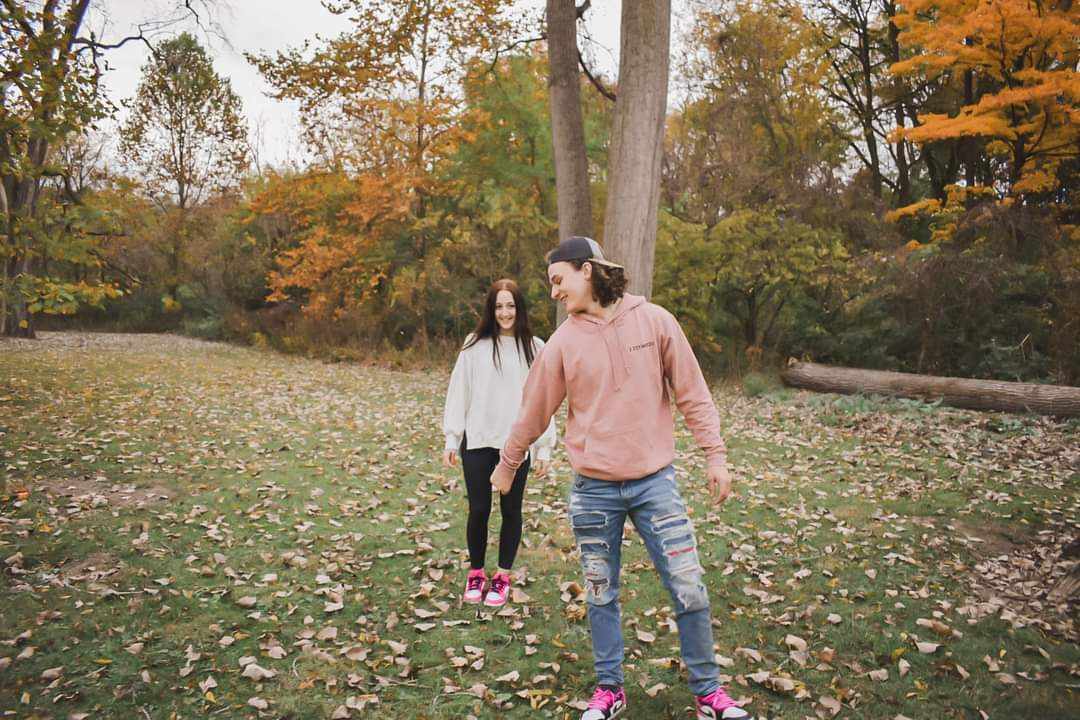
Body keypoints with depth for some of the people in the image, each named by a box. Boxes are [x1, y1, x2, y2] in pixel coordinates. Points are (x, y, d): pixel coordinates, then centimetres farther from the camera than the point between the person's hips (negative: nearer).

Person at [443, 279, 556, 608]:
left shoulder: (534, 348, 1)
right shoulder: (475, 345, 2)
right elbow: (458, 393, 3)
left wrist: (544, 448, -2)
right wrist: (451, 440, 1)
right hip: (478, 442, 0)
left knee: (511, 510, 9)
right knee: (478, 510, 6)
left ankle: (503, 576, 25)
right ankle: (476, 572, 25)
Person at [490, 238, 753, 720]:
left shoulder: (654, 321, -2)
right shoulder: (563, 342, -1)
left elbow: (692, 394, 1)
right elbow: (533, 412, 9)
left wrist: (715, 454, -2)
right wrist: (506, 465, 18)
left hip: (655, 481, -1)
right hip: (594, 489, 1)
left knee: (689, 589, 2)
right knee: (601, 595, 11)